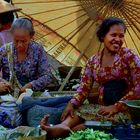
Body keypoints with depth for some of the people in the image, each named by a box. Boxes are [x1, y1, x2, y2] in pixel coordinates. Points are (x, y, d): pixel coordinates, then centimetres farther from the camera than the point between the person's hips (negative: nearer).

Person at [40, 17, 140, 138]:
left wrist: (117, 106, -17)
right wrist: (72, 103, -15)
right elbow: (84, 88, 5)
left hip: (126, 109, -4)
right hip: (104, 107, 4)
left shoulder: (128, 56, -5)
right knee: (76, 110, -21)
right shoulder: (93, 61, 7)